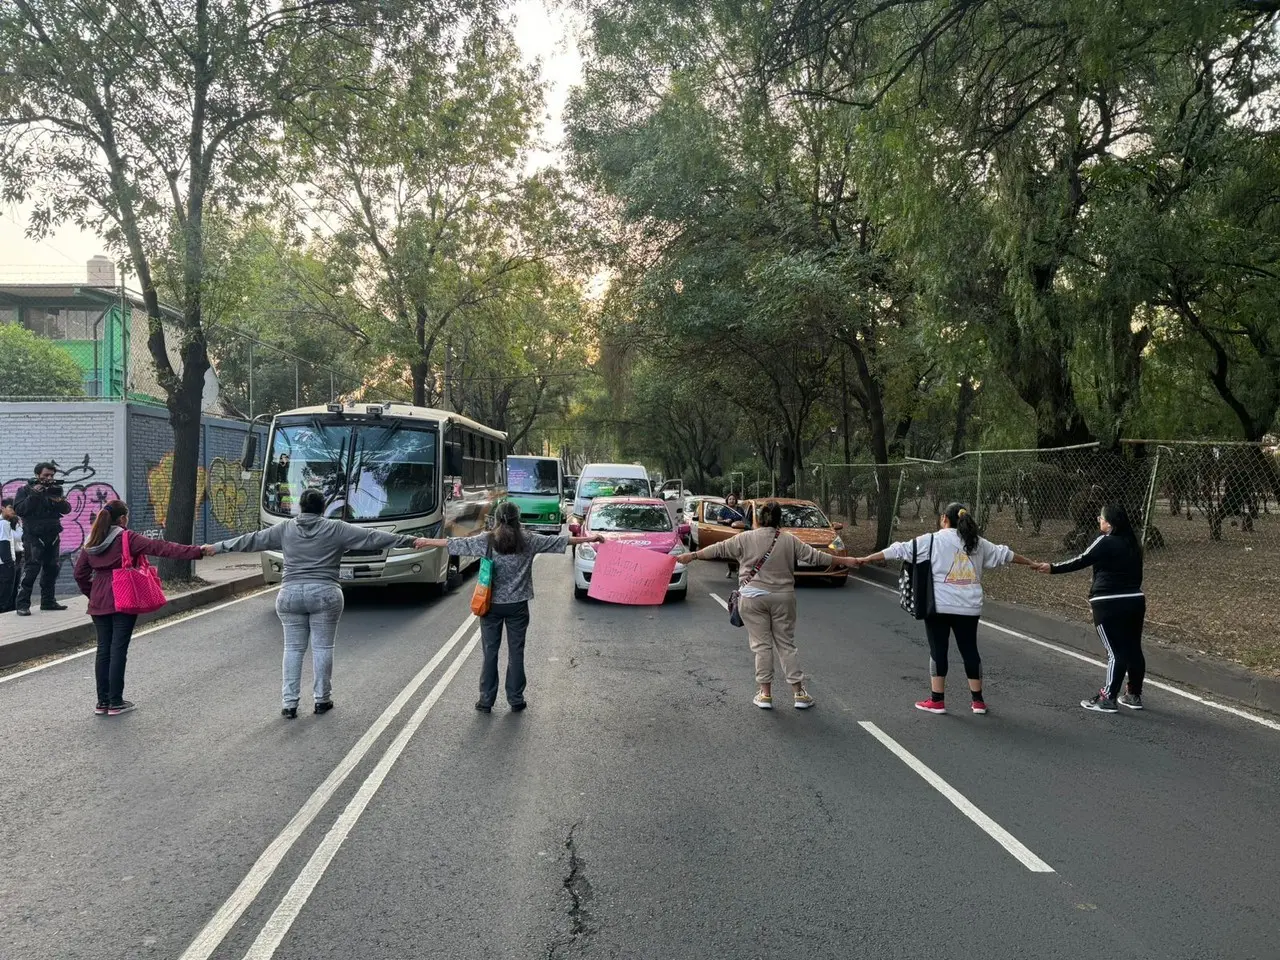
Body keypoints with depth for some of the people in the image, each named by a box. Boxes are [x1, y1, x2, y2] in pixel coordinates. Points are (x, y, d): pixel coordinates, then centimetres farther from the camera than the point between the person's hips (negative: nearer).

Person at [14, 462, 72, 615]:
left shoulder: (55, 490, 12)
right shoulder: (26, 490, 0)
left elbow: (67, 509, 4)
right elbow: (19, 509, -14)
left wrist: (60, 501, -17)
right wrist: (34, 495, -21)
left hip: (53, 536, 5)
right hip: (33, 536, -5)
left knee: (52, 568, 9)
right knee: (32, 568, -13)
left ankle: (48, 601, 20)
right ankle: (22, 604, -11)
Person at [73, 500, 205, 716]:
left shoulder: (91, 543, 9)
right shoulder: (127, 539, -10)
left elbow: (80, 574, 12)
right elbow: (160, 548, -18)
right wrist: (195, 552, -22)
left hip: (99, 604, 6)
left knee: (103, 649, 11)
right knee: (118, 650, -1)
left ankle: (102, 701, 16)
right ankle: (116, 702, 4)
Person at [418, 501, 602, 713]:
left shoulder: (486, 541, -6)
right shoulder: (529, 541, -4)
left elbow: (457, 543, 2)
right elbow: (559, 541, 4)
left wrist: (428, 542, 15)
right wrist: (588, 539, 14)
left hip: (491, 605, 0)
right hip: (517, 606, 0)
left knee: (490, 652, 8)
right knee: (516, 652, 9)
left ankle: (486, 701, 13)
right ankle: (516, 700, 15)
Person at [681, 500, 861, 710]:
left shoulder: (745, 539, -1)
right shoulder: (790, 541, 2)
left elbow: (718, 549, 2)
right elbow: (814, 556, 4)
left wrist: (692, 555, 13)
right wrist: (842, 561, 15)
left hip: (753, 597, -1)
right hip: (783, 598, 2)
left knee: (761, 645, 5)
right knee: (786, 644, 10)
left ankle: (765, 693, 6)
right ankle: (799, 692, 10)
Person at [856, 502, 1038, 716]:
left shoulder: (931, 541, -2)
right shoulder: (978, 543, 11)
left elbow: (899, 550, -2)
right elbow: (1004, 554, 22)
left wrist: (867, 559, 4)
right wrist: (1032, 563, 37)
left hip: (939, 606, -4)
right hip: (969, 608, 4)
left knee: (938, 651, 4)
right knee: (969, 650, 13)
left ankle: (937, 700, 8)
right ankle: (978, 701, 18)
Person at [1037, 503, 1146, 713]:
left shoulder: (1105, 542, -11)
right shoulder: (1133, 543, 11)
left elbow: (1081, 561, -8)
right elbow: (1135, 574, 17)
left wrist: (1053, 568, 1)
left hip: (1110, 605, -7)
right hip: (1135, 601, 7)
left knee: (1115, 652, -6)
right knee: (1133, 649, 13)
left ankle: (1108, 699, -2)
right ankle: (1134, 695, 22)